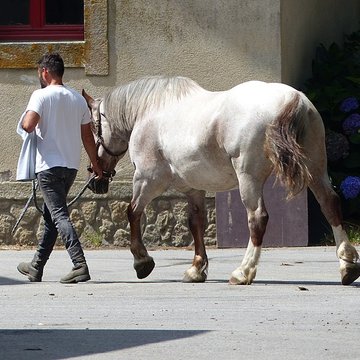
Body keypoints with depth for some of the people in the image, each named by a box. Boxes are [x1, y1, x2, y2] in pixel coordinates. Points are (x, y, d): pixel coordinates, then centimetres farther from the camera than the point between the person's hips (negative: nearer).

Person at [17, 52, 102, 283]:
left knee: (59, 215, -11)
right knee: (50, 215, 18)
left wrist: (24, 121, 3)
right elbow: (87, 136, 11)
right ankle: (36, 268, 27)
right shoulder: (78, 99, 10)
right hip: (72, 165, 7)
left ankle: (80, 266, -25)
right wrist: (96, 165, 18)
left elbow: (28, 126, -21)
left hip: (49, 164, -7)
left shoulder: (41, 95, -9)